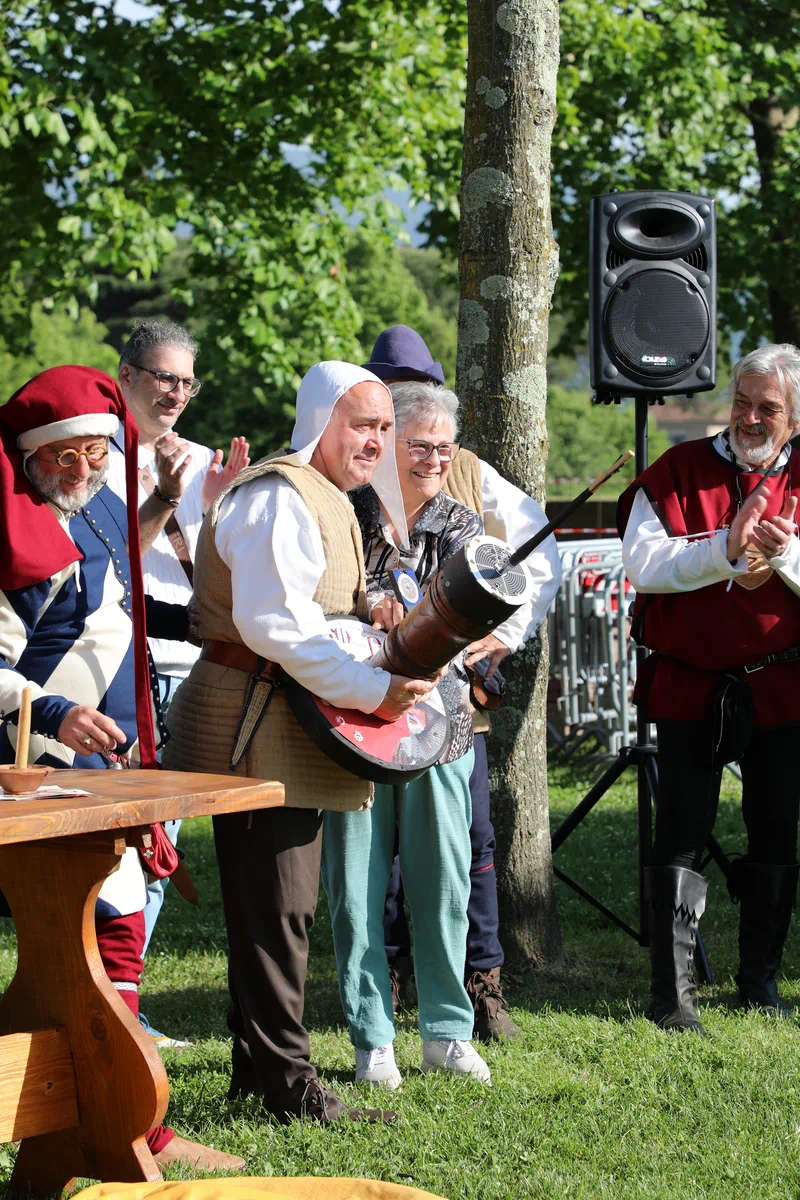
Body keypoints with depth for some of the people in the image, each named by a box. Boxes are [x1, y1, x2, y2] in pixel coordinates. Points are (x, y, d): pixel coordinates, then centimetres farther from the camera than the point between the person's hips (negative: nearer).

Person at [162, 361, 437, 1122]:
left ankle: (256, 1066, 25)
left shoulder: (326, 499, 19)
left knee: (278, 908, 16)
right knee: (275, 909, -8)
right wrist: (372, 691, -26)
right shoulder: (280, 497, -17)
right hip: (256, 727, -11)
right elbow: (274, 623, -27)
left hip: (289, 729, 11)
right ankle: (286, 1083, -5)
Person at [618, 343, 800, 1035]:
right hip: (690, 685, -2)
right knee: (681, 841, -3)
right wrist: (725, 549, -23)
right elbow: (642, 564, -12)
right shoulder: (679, 472, 0)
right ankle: (673, 995, -1)